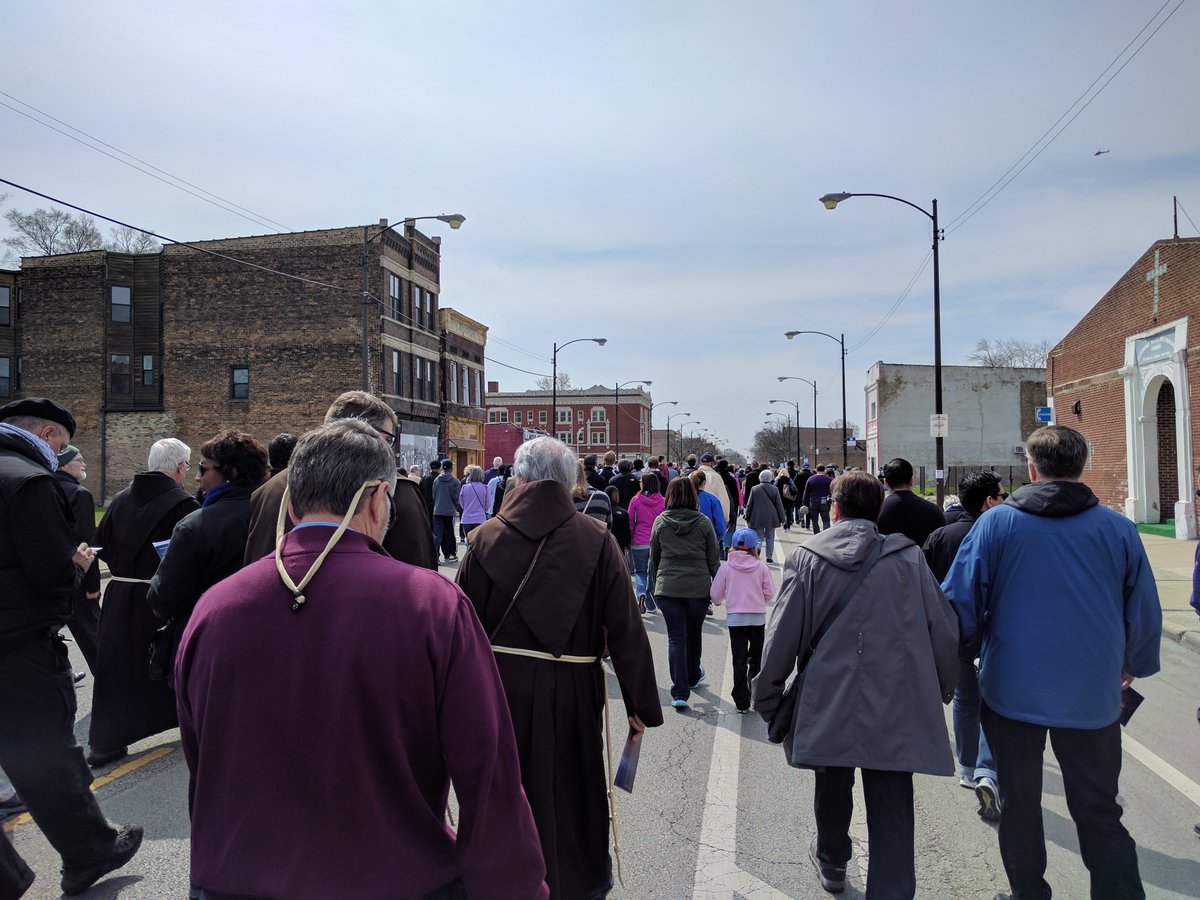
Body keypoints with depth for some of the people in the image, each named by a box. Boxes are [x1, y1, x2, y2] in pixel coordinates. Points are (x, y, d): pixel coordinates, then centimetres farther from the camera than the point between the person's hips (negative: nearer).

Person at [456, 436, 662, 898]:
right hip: (574, 689, 1)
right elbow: (626, 628, -9)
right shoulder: (597, 539, -10)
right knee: (574, 785, 21)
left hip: (503, 686, 0)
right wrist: (640, 705, -1)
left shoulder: (488, 536, -9)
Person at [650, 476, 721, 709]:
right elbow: (714, 558, 1)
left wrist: (655, 582, 19)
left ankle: (680, 693, -3)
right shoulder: (703, 522, -4)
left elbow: (653, 558, 7)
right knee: (694, 634, 19)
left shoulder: (660, 522, 0)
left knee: (675, 638, 2)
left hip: (667, 587, 0)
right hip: (698, 587, 0)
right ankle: (693, 677, 40)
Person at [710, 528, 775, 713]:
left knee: (739, 660, 6)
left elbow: (715, 594, -1)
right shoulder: (761, 567, -5)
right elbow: (769, 593, -3)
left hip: (735, 618, 0)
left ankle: (742, 702, 7)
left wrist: (718, 601, 22)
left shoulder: (726, 568, -5)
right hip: (758, 617, 0)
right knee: (757, 658, 16)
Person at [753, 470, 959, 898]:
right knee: (892, 810, 8)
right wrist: (941, 689, 16)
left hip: (829, 703, 1)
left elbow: (781, 639, -5)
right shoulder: (909, 557, -4)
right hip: (897, 708, -1)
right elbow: (945, 633, 0)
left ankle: (832, 863, 47)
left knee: (833, 786, 24)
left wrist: (767, 697, 7)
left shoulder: (806, 558, -7)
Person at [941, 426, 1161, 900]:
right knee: (1100, 815, 15)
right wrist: (1133, 666, 24)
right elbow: (1145, 614, 5)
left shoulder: (996, 523, -9)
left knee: (1018, 806, 16)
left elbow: (960, 603, -8)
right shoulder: (1118, 528, -3)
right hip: (1092, 696, 2)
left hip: (1012, 689, -1)